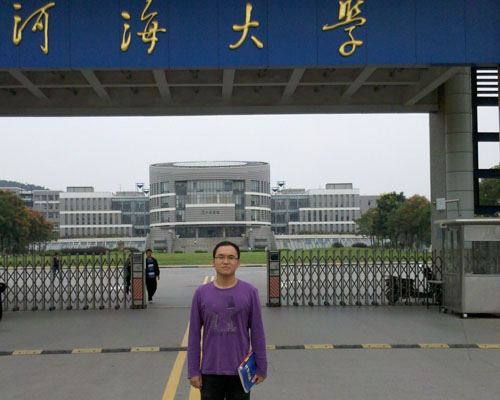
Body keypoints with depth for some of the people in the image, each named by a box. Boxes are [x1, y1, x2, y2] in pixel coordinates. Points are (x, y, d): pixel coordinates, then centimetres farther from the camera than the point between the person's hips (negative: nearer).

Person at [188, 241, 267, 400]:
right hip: (210, 372, 1)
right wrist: (193, 371, 1)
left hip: (240, 372, 0)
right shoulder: (201, 293, 0)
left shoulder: (250, 292, -3)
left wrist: (261, 368, 1)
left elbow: (257, 333, 1)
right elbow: (194, 334, 3)